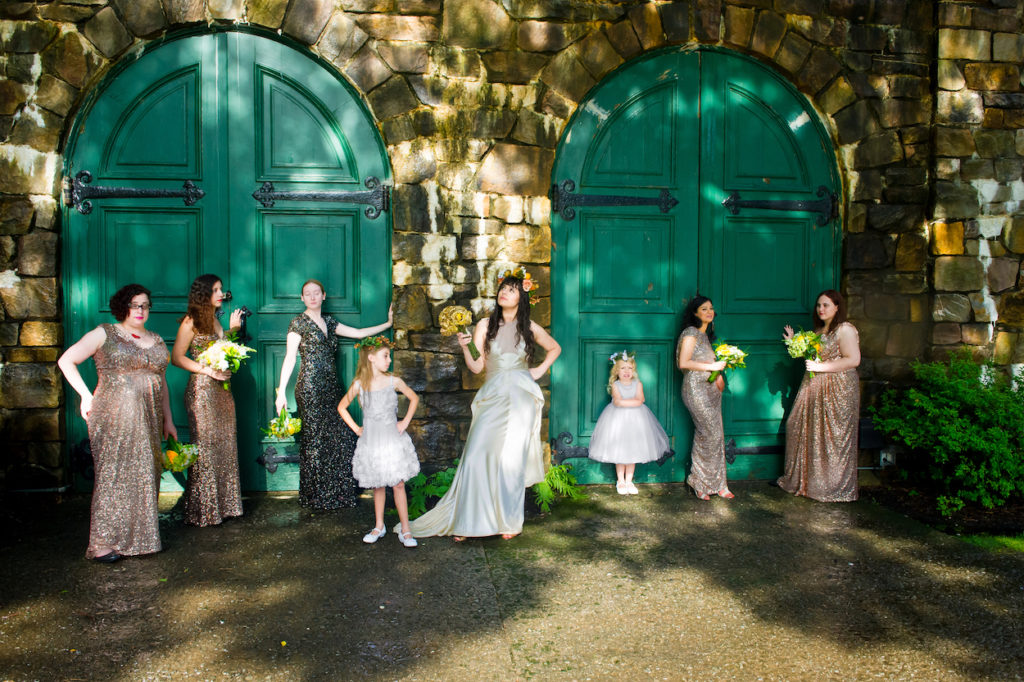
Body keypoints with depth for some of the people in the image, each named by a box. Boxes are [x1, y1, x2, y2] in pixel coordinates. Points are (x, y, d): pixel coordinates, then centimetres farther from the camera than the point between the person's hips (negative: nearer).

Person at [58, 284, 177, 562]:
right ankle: (103, 544, 0)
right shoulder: (105, 334, 1)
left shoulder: (157, 341, 16)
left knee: (144, 476, 6)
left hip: (147, 421, 5)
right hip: (113, 417, -5)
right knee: (113, 474, -6)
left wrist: (168, 420, 17)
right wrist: (86, 396, -6)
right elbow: (66, 361, 1)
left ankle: (138, 537, 16)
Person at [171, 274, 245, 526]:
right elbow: (176, 357, -10)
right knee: (205, 448, -4)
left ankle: (224, 505, 17)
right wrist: (207, 370, -16)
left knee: (225, 447, 9)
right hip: (202, 390, -8)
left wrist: (233, 330, 9)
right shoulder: (191, 321, -7)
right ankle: (204, 512, 5)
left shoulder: (215, 320, 15)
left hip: (222, 389, 8)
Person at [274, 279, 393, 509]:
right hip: (310, 387, -6)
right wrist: (281, 391, -12)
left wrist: (388, 324, 19)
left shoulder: (329, 322, 16)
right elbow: (289, 358, -6)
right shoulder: (299, 323, -2)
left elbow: (358, 333, 21)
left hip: (331, 387, 6)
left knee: (341, 437, 3)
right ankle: (317, 496, 9)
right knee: (315, 439, -3)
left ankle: (337, 492, 14)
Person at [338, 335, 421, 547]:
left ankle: (405, 530, 7)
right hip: (371, 441, 0)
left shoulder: (393, 381, -4)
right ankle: (379, 526, 27)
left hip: (393, 439, 0)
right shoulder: (359, 385, -4)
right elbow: (342, 407, 9)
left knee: (398, 484, 0)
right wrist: (356, 429, 5)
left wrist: (405, 422, 4)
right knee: (378, 486, 11)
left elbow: (414, 398, 11)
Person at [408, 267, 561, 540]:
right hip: (492, 396, 1)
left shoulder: (530, 328, 7)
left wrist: (540, 370, 10)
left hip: (521, 397, 0)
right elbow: (476, 367, 3)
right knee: (478, 455, -8)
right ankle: (467, 520, 2)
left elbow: (555, 348, 24)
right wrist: (465, 347, -13)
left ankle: (509, 521, 12)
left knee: (512, 459, -2)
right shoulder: (485, 326, 6)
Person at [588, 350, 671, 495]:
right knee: (619, 452, 3)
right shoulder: (615, 385, -5)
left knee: (633, 451, 6)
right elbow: (617, 402, -18)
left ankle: (629, 481, 18)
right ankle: (620, 481, 15)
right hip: (618, 419, -2)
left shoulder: (637, 384, 0)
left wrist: (624, 402, -15)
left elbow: (640, 400, -13)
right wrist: (633, 402, -15)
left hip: (635, 419, 2)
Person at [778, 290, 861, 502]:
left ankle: (833, 487, 7)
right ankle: (804, 480, 20)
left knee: (833, 437, -3)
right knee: (806, 432, 9)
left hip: (838, 389, -8)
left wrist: (820, 366, -21)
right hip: (814, 388, 8)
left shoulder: (845, 329, -9)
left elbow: (853, 360, -18)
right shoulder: (819, 330, 17)